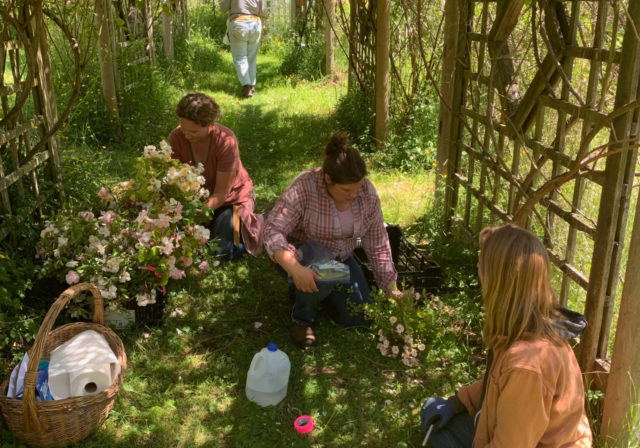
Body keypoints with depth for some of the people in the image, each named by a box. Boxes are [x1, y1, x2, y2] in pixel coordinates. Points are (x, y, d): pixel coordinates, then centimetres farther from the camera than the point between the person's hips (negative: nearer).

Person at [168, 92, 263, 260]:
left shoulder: (226, 141, -32)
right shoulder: (176, 138, -22)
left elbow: (221, 194, -28)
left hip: (231, 197, -4)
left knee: (222, 253, -10)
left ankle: (254, 223, 17)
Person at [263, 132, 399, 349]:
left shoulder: (367, 193, -15)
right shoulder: (304, 188, -30)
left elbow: (377, 243, -8)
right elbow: (273, 231, -33)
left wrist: (390, 288, -6)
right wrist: (295, 269, -49)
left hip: (340, 257, 5)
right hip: (303, 255, -5)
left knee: (361, 318, -4)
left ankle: (323, 290, 22)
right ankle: (301, 318, -7)